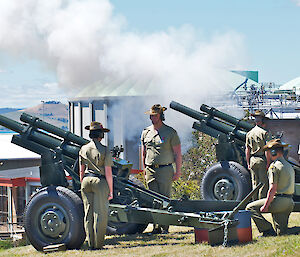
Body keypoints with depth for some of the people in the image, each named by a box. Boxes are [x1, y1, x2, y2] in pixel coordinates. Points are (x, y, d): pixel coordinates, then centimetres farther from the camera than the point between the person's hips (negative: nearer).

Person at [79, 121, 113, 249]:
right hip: (100, 181, -5)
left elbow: (81, 171, 11)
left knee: (88, 213, 9)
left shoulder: (83, 149, 6)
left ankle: (90, 243, 10)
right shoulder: (104, 150, -7)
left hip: (86, 181, 5)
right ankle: (98, 244, -1)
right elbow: (108, 172, -8)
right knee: (100, 214, 0)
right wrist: (110, 190, -2)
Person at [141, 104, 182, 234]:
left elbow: (177, 153, -1)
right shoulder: (146, 132, 11)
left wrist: (178, 172, -5)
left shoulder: (170, 132, -2)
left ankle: (165, 227, -1)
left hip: (165, 170, -4)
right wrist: (144, 170, 15)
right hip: (150, 170, 4)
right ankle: (156, 226, 6)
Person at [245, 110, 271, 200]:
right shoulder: (264, 133, -9)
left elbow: (247, 150, 9)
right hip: (262, 160, -6)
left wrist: (248, 163, 14)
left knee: (255, 184, 11)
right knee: (264, 183, -1)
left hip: (252, 160, 6)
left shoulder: (249, 134, 8)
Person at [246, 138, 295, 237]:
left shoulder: (274, 166, -11)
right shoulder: (289, 166, 17)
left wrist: (265, 206, -16)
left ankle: (268, 230, -8)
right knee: (282, 234, 18)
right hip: (290, 202, 9)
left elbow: (273, 189, -18)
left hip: (279, 201, -9)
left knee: (250, 207, 0)